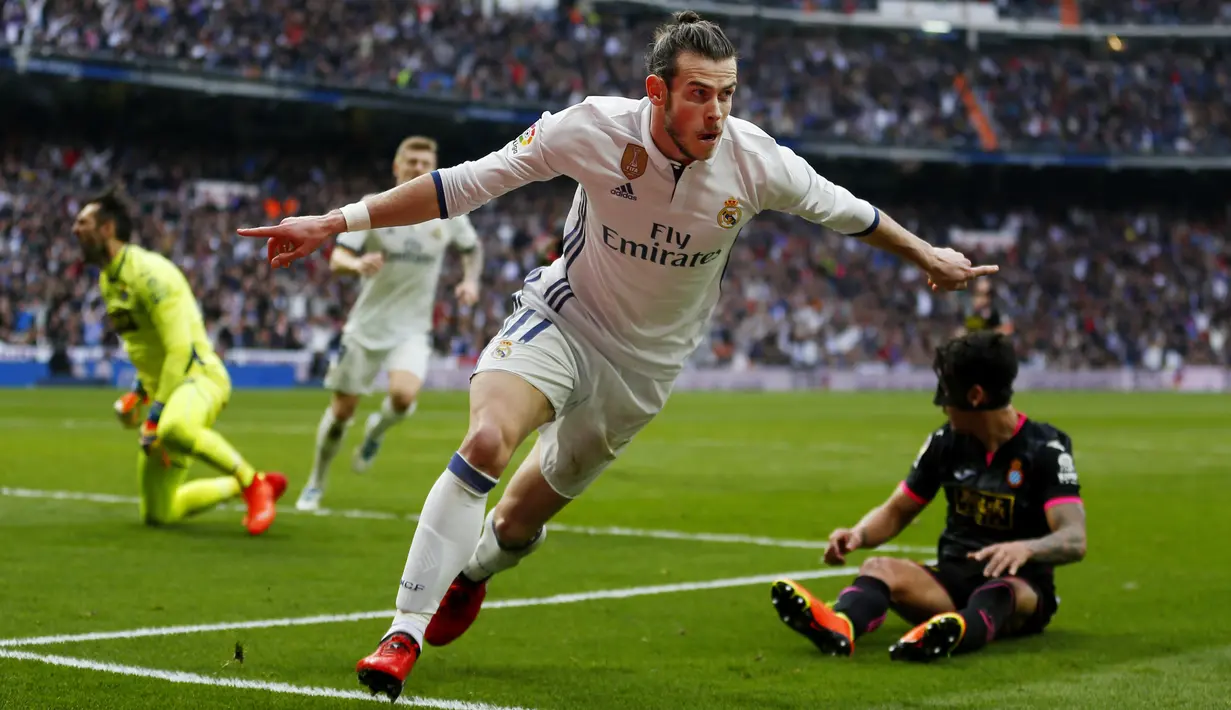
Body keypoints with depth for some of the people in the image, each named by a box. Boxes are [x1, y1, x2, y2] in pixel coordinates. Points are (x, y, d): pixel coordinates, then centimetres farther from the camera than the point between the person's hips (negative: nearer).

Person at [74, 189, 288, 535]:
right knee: (158, 514, 6)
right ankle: (241, 486, 25)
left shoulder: (147, 271, -16)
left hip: (198, 376, -9)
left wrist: (156, 415, -21)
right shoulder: (108, 279, 13)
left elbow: (180, 348, -21)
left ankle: (253, 482, -24)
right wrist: (139, 391, 14)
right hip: (162, 386, 9)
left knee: (173, 428, -46)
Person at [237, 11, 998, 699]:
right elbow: (464, 184, -17)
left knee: (522, 519, 9)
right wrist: (338, 221, -20)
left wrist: (928, 255, 15)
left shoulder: (756, 161, -19)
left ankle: (470, 572, 47)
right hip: (562, 320, -2)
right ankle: (405, 632, -22)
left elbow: (844, 209, 1)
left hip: (644, 361, 2)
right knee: (487, 441, -30)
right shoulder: (594, 128, -22)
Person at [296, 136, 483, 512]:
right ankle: (315, 484, 26)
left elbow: (472, 248, 18)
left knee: (403, 394, -28)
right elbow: (336, 259, -13)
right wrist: (357, 263, -37)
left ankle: (377, 430, 7)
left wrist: (470, 279, -2)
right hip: (367, 324, 0)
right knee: (342, 410, 4)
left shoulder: (448, 213, -3)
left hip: (413, 328, 0)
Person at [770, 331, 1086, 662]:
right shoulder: (945, 442, 6)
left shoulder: (1045, 449, -10)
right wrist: (859, 534, -11)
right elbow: (896, 511, 13)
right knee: (880, 568, -24)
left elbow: (1074, 540, -22)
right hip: (953, 580, 4)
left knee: (999, 591, -39)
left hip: (1022, 588, -4)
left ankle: (954, 634, -74)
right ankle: (838, 626, -58)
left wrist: (1025, 548, -45)